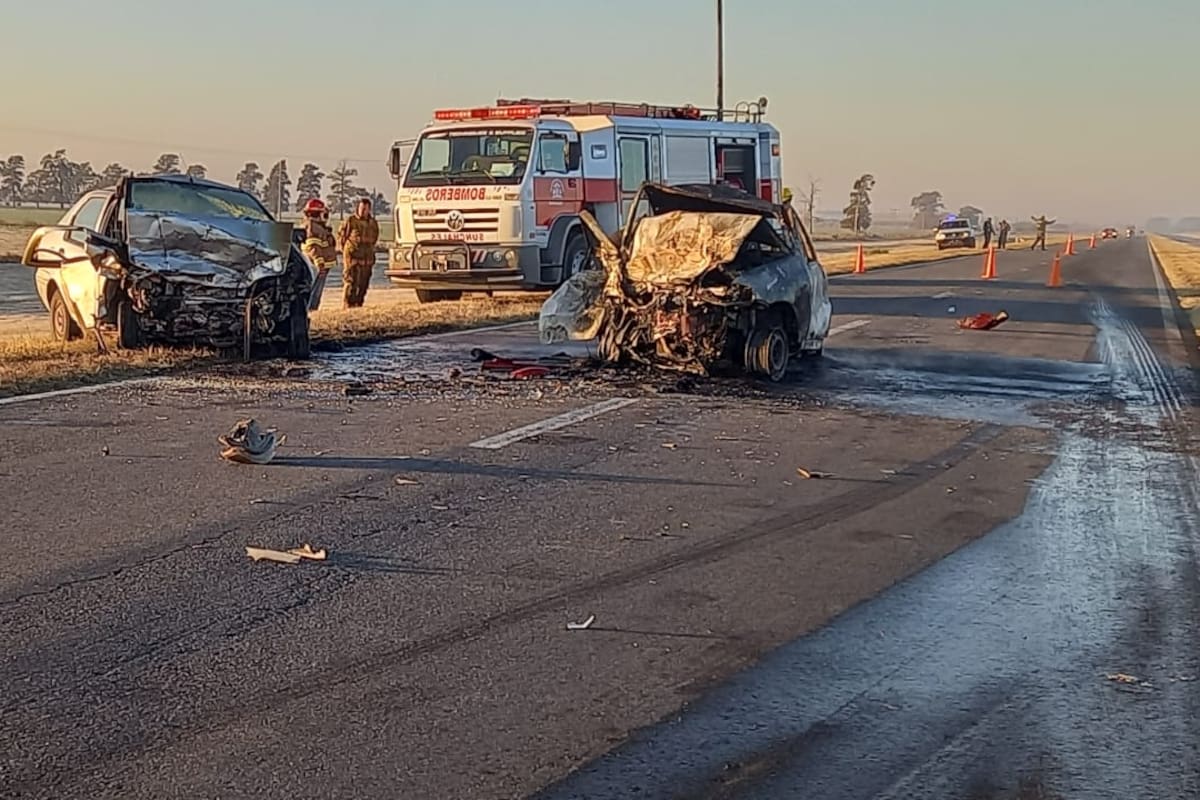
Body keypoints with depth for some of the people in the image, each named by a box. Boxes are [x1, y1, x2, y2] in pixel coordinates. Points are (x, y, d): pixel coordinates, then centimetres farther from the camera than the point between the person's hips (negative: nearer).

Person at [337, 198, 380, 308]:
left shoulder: (373, 223, 10)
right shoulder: (350, 220, -4)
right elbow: (340, 235, 5)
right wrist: (346, 250, 8)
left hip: (367, 258, 5)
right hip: (352, 257, -5)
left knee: (363, 284, 6)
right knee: (350, 282, -9)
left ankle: (359, 303, 14)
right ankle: (349, 304, -8)